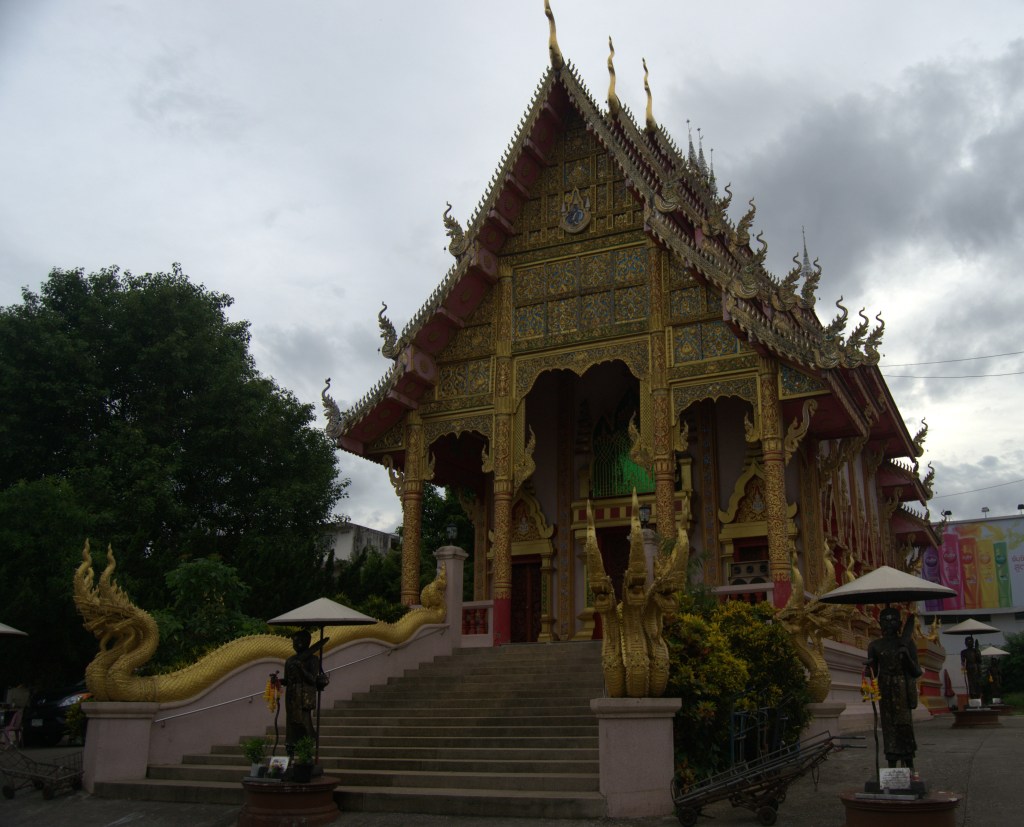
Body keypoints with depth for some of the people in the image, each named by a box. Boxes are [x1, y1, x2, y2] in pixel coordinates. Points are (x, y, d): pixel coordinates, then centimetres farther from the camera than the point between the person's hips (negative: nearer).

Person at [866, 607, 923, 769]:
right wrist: (869, 666, -11)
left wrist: (907, 657, -12)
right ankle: (892, 766, 3)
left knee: (904, 725, -7)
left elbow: (916, 672, 3)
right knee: (889, 726, -1)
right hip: (885, 691, 1)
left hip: (903, 690, -1)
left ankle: (909, 765, -1)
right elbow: (873, 673, 11)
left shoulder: (906, 643, 4)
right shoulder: (875, 646, 7)